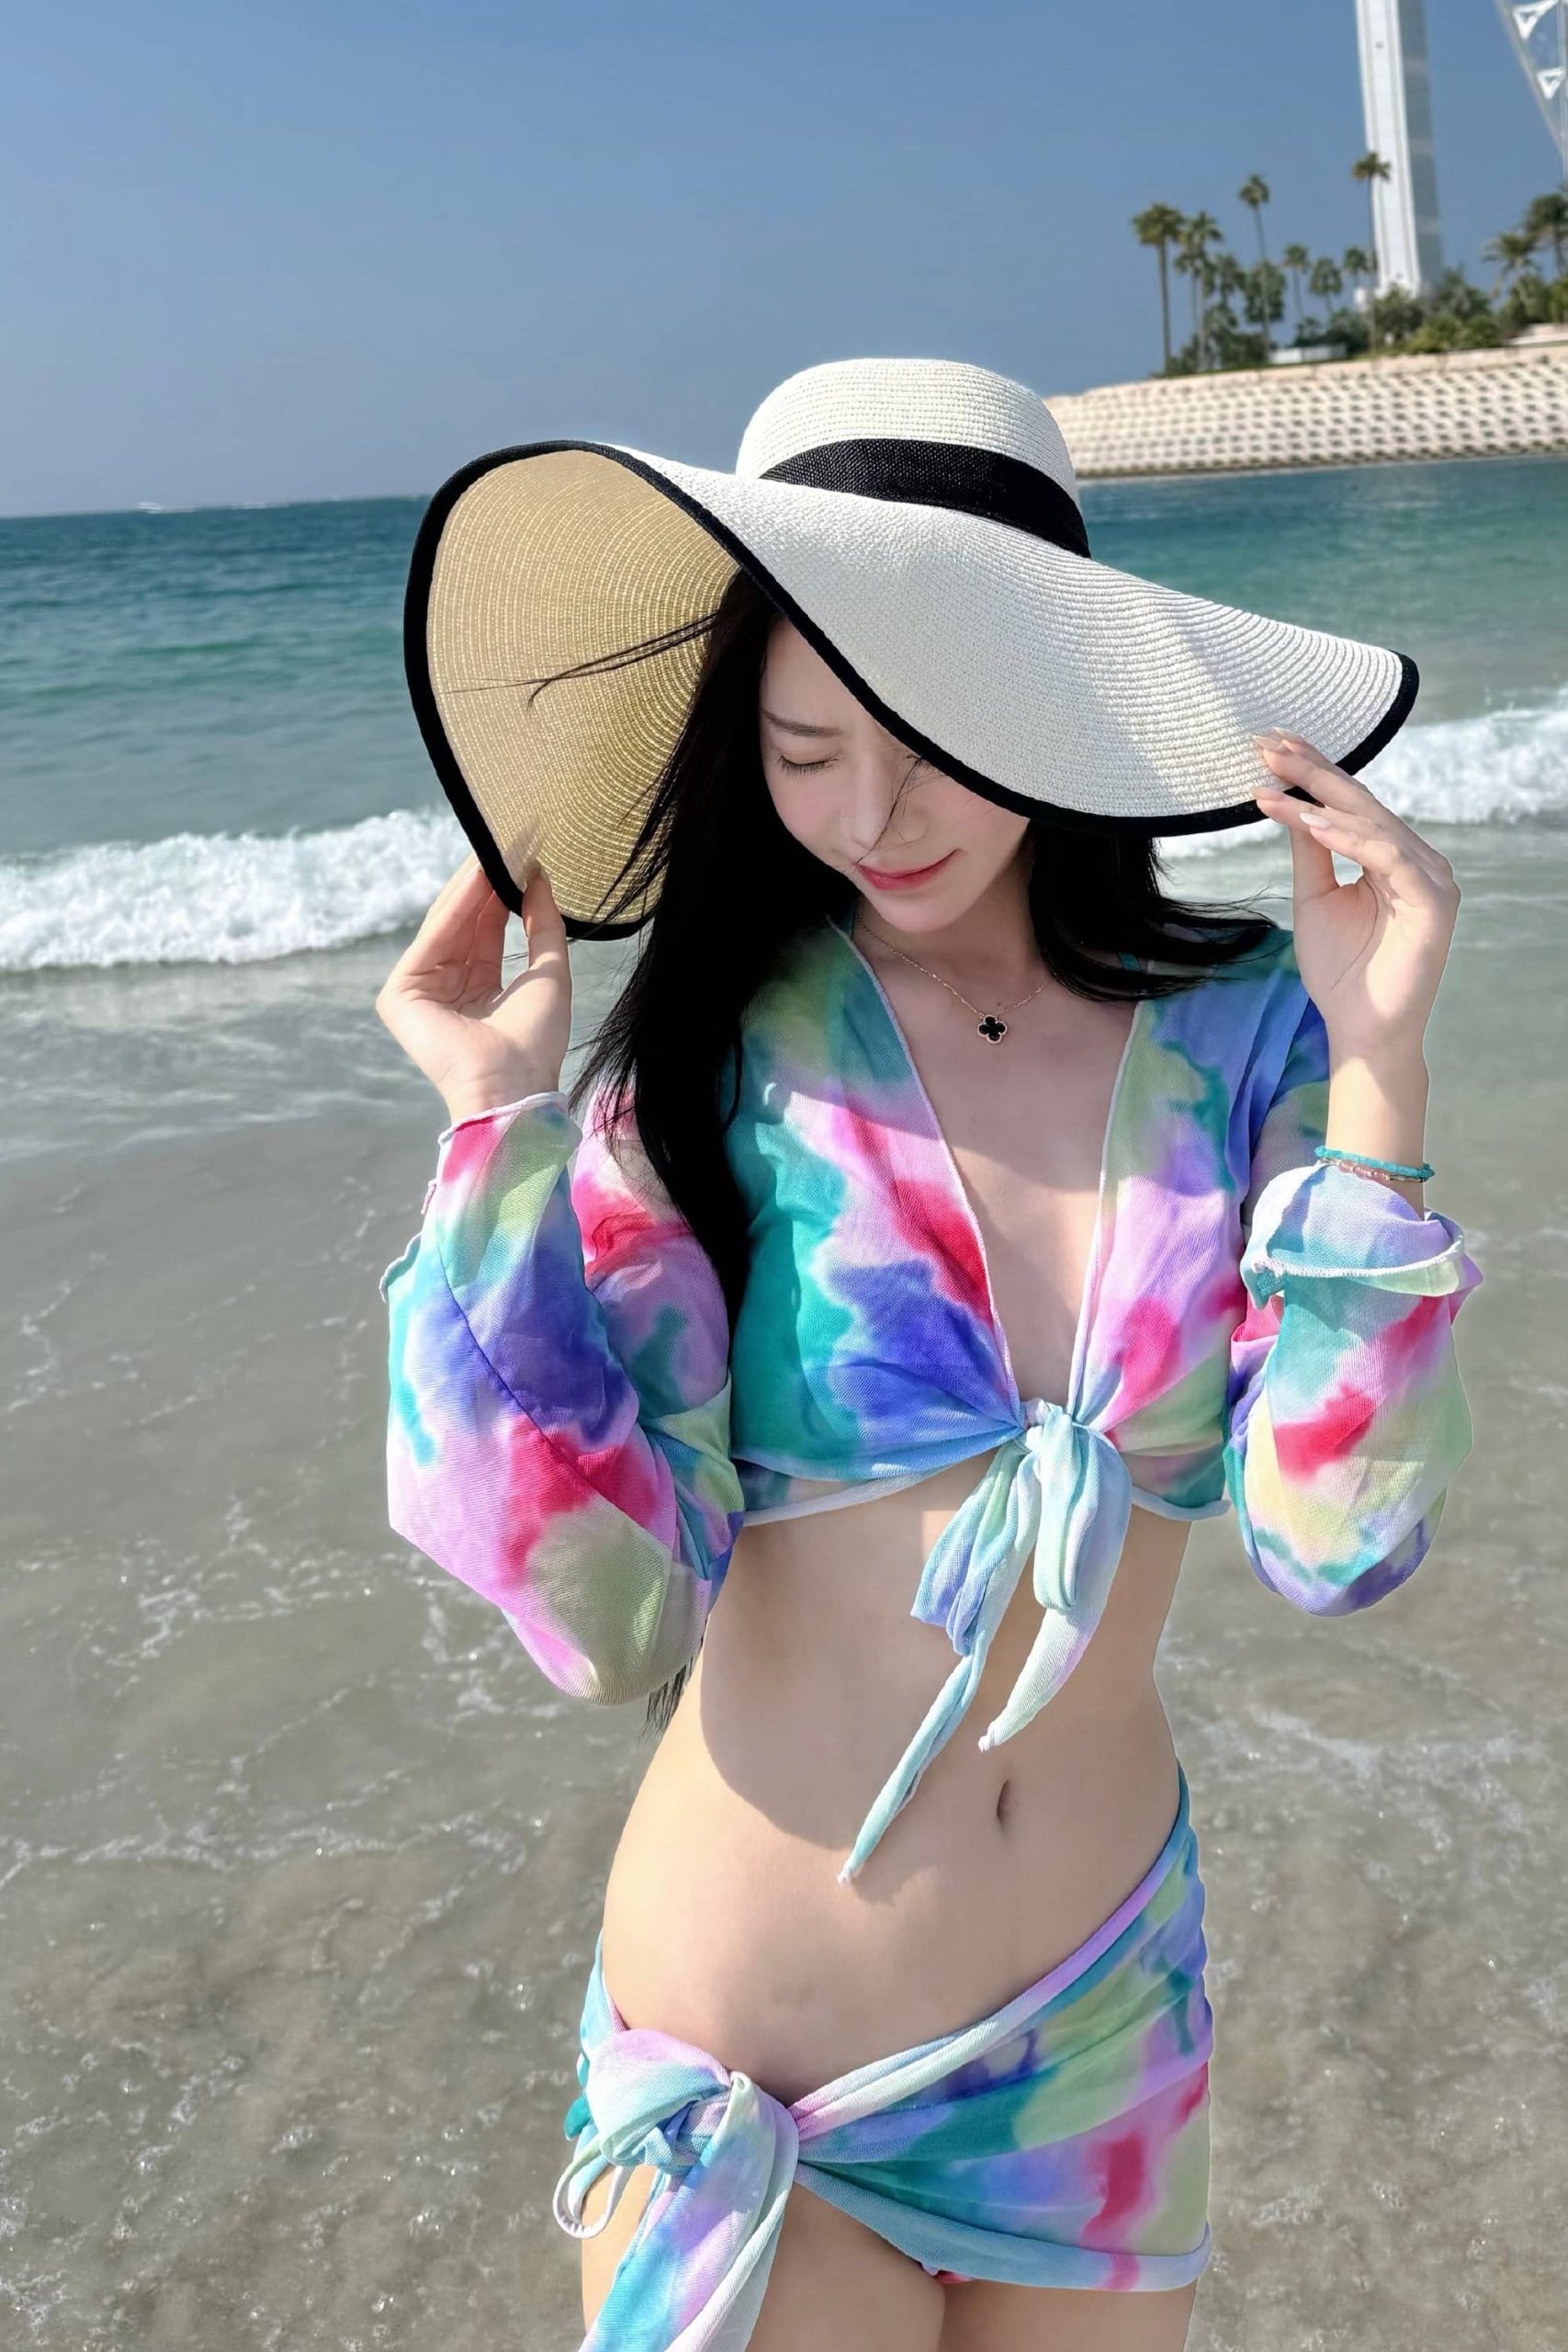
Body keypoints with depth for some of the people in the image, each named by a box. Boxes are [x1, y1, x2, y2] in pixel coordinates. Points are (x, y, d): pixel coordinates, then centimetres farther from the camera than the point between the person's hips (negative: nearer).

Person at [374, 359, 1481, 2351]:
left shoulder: (1243, 1032, -8)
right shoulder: (707, 1056, -13)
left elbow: (1330, 1544, -16)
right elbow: (610, 1620, -21)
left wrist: (1375, 1063, -20)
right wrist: (498, 1123, -22)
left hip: (1104, 2023, 3)